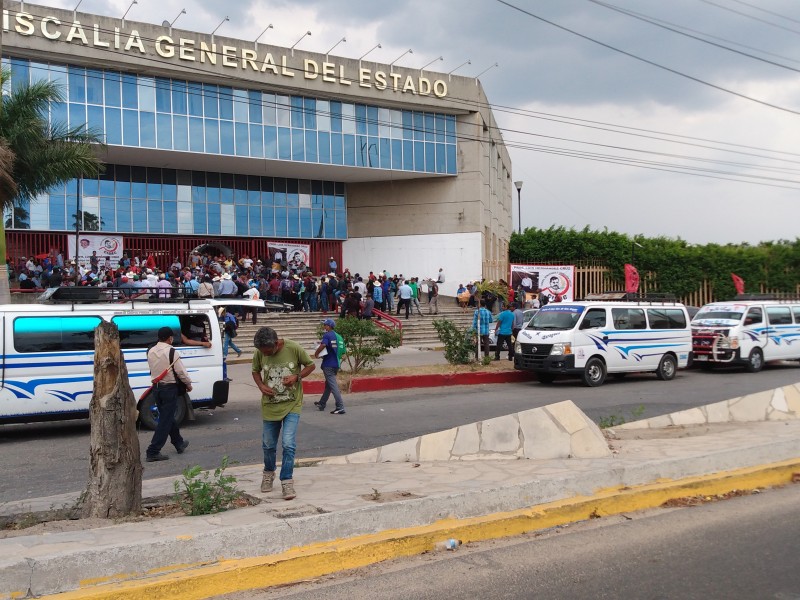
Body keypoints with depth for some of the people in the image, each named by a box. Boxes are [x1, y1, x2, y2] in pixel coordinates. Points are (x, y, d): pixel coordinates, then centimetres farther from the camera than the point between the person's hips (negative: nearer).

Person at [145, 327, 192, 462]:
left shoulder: (151, 352, 4)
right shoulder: (171, 352, -16)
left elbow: (152, 370, 12)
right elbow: (181, 371, -14)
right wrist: (189, 384, 1)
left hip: (156, 388, 7)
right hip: (170, 389, -7)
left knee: (168, 417, 20)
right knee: (165, 420, -3)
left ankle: (179, 444, 36)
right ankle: (153, 452, -7)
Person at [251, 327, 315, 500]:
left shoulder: (294, 348, -18)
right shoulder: (259, 353, -11)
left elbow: (310, 365, -3)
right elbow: (256, 371, 8)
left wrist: (297, 377, -19)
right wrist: (261, 386, -11)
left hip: (292, 405, -3)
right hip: (270, 406, 3)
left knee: (288, 445, -13)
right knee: (268, 445, 14)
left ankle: (287, 481, -2)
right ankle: (269, 473, 40)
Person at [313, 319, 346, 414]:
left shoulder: (327, 335, -13)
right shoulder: (337, 335, 11)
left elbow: (323, 345, -30)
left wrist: (316, 353, -13)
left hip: (328, 364, -9)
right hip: (336, 364, 9)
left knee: (333, 385, -8)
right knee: (328, 385, 19)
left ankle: (340, 407, -13)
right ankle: (322, 404, 32)